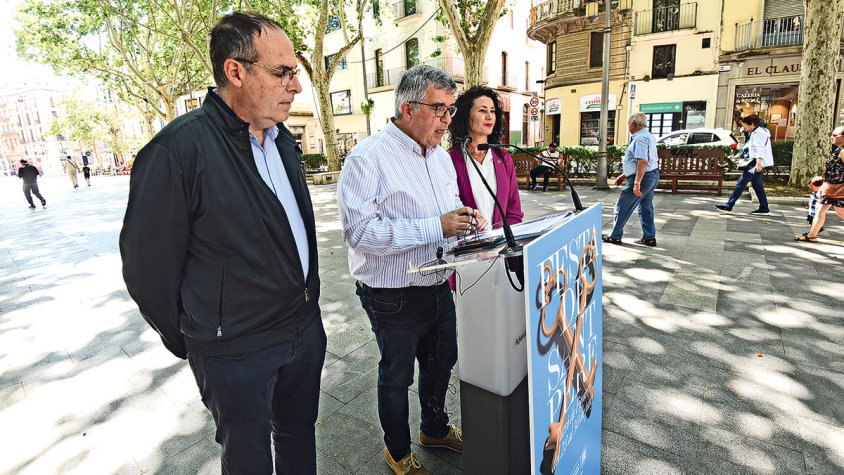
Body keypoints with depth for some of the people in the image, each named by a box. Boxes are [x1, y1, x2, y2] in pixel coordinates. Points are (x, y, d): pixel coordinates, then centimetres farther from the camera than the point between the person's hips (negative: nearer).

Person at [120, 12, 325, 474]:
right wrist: (188, 342, 0)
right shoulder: (178, 148, -20)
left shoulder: (280, 138, 5)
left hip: (305, 328, 6)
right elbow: (147, 265, -13)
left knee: (299, 437, 25)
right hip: (237, 353, -6)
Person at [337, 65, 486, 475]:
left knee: (441, 361, 24)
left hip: (439, 287, 8)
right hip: (394, 297, -7)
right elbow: (359, 230, -29)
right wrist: (436, 227, -31)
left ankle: (436, 429, 53)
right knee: (397, 376, 14)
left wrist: (466, 219, -5)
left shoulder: (441, 156, 8)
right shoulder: (368, 157, -19)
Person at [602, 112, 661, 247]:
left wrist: (637, 183, -31)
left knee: (622, 208, 0)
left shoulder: (640, 138, -18)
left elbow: (642, 161, -28)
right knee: (646, 208, 15)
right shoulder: (647, 136, 17)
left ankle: (615, 236, 8)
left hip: (642, 177, -10)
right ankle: (649, 238, 19)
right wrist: (624, 175, 23)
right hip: (652, 176, 10)